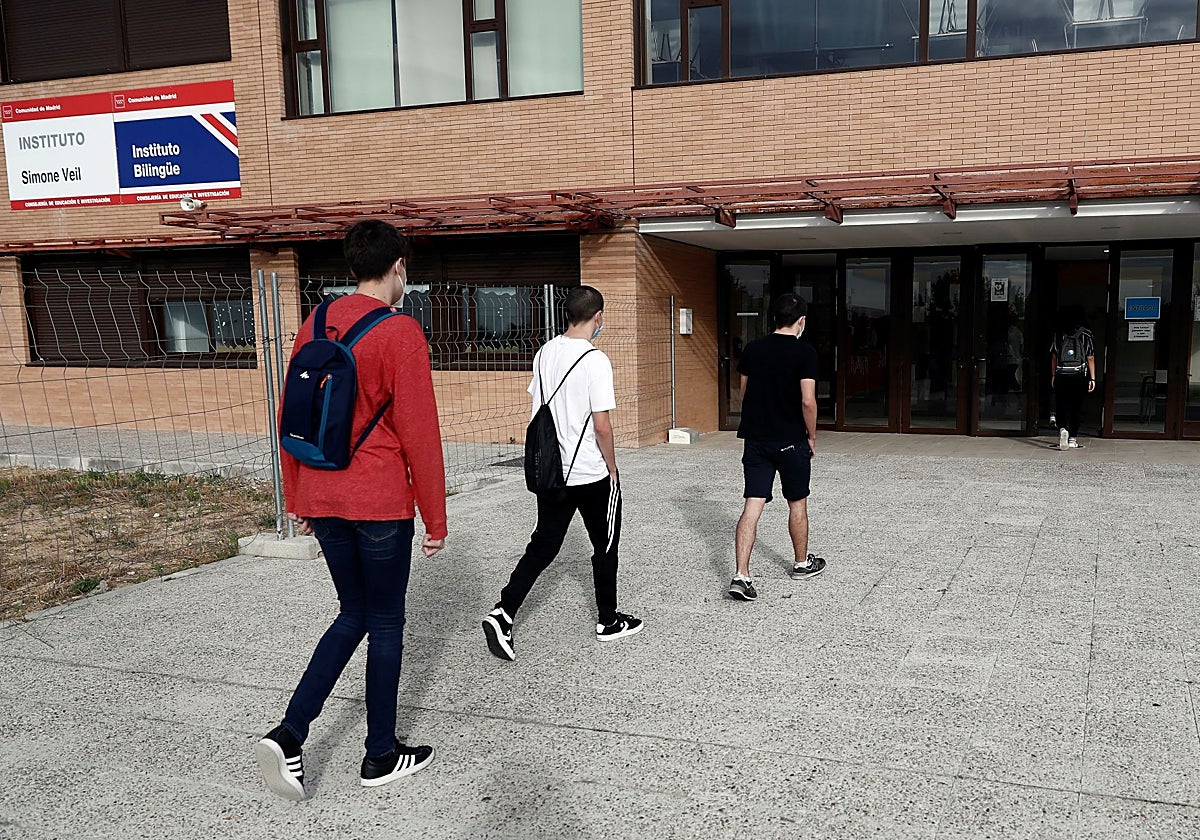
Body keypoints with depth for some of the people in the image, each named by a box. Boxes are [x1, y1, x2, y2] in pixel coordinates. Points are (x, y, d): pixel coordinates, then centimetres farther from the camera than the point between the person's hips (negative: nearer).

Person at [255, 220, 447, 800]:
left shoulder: (312, 329, 8)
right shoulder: (400, 333, -13)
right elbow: (419, 433, -14)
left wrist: (296, 499, 21)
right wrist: (435, 518, -7)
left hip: (321, 498, 6)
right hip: (380, 501, -6)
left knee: (353, 615, 19)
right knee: (385, 622, 9)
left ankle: (288, 735, 9)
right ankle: (381, 756, 22)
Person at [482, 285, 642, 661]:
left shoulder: (545, 352, 4)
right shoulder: (595, 360, -17)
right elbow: (601, 425, -18)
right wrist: (612, 468, -4)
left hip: (550, 471, 6)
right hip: (591, 474, -6)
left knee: (543, 545, 11)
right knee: (605, 547, 12)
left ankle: (503, 613, -2)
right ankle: (609, 622, 26)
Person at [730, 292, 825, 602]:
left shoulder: (752, 349, 4)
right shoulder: (805, 352, -10)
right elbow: (808, 401, -15)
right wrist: (812, 437, -1)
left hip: (755, 438, 3)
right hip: (791, 440, -3)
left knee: (752, 506, 0)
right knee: (797, 504, 16)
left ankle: (741, 576, -8)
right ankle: (802, 563, 34)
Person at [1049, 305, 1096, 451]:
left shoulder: (1059, 334, 5)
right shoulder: (1086, 334, 1)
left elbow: (1054, 357, 7)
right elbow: (1090, 358, 0)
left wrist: (1053, 376, 14)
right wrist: (1092, 378, 4)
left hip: (1061, 375, 1)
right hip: (1079, 376, -1)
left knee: (1061, 406, 4)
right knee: (1075, 407, 7)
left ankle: (1063, 428, -22)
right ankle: (1073, 438, 10)